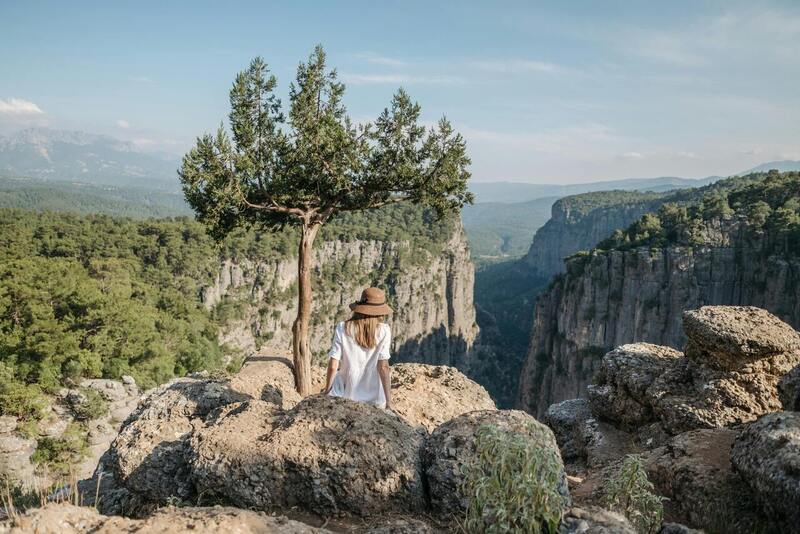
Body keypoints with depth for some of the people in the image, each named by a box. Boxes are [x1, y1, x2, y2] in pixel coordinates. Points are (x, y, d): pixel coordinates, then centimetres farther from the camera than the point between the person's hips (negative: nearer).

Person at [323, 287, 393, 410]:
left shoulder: (342, 329, -6)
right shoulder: (383, 331, -8)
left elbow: (333, 366, -7)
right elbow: (383, 367, -10)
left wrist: (326, 392, 6)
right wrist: (389, 401, -5)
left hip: (346, 396, 0)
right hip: (374, 398, 0)